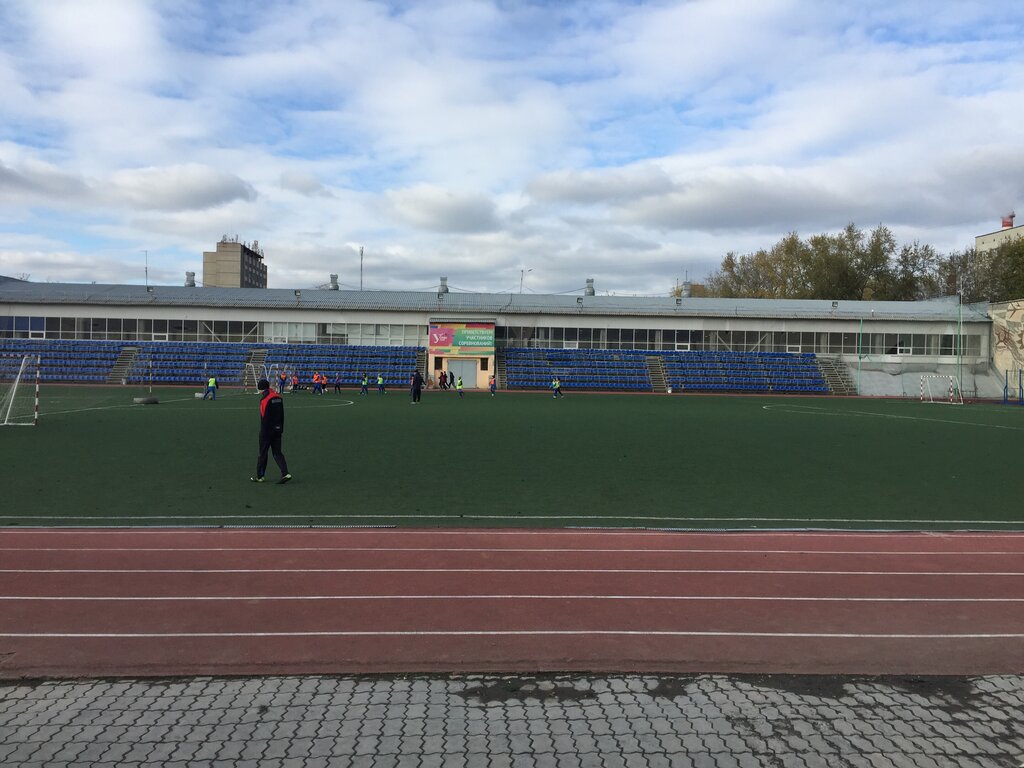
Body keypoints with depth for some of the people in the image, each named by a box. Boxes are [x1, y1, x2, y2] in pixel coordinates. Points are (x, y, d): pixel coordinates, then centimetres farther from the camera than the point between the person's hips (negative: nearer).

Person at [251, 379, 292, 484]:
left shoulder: (265, 399, -14)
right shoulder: (279, 397, 9)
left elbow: (264, 417, -18)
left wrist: (263, 432, -14)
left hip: (267, 430, -7)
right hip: (277, 429, 7)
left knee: (262, 453, 6)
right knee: (277, 452, 9)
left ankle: (259, 476, 16)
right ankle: (285, 473, -3)